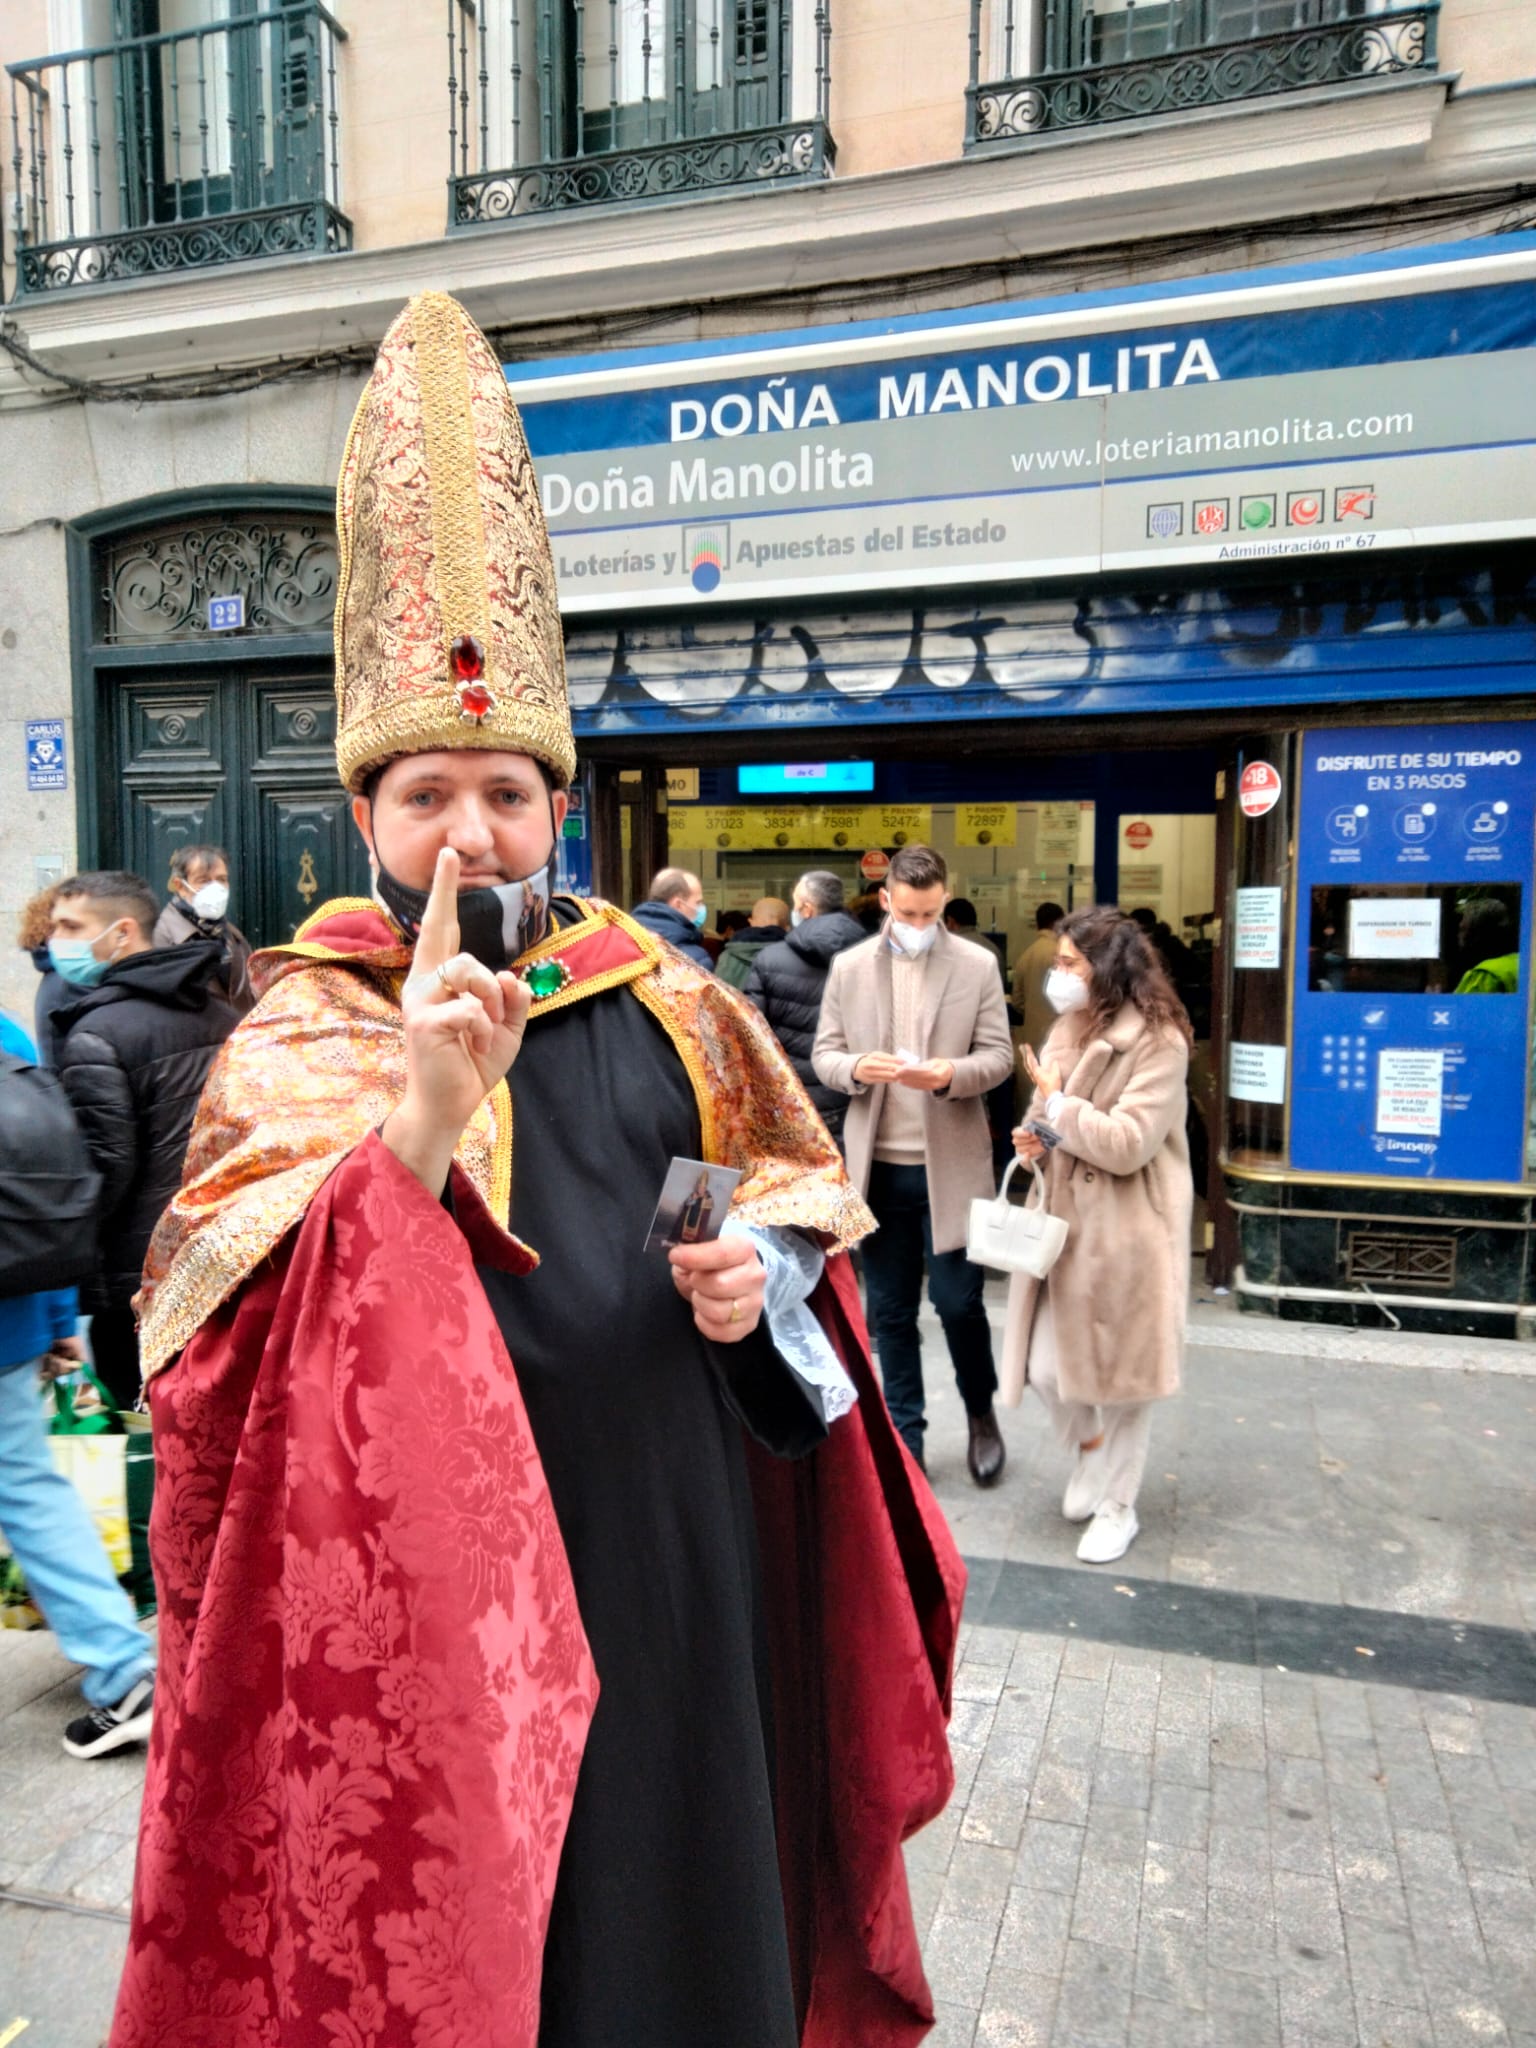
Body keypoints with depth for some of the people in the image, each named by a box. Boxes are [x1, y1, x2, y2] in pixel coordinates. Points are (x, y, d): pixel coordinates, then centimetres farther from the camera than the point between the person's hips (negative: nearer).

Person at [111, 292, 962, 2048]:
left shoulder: (660, 1008, 1)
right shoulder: (301, 1037, -7)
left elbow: (793, 1197, 12)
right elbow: (219, 1340, -19)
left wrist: (762, 1277, -10)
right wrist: (413, 1128, -33)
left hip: (664, 1530, 4)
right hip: (415, 1566, -3)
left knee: (670, 1901, 20)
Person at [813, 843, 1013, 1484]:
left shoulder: (978, 965, -1)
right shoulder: (849, 966, 4)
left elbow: (998, 1055, -2)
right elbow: (823, 1053, 4)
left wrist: (951, 1074, -22)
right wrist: (856, 1067, -18)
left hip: (951, 1163, -2)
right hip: (878, 1164, 2)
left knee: (958, 1301, 1)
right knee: (890, 1311, 10)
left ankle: (982, 1412, 29)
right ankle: (904, 1437, 26)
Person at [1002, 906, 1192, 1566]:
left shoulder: (1158, 1041, -14)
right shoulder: (1068, 1029, 9)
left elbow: (1128, 1144, -21)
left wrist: (1057, 1105, -14)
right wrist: (1035, 1139, -2)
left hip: (1126, 1232, -6)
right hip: (1063, 1220, 6)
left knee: (1120, 1370, 7)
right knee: (1045, 1367, 6)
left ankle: (1117, 1506, 26)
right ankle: (1088, 1447, 38)